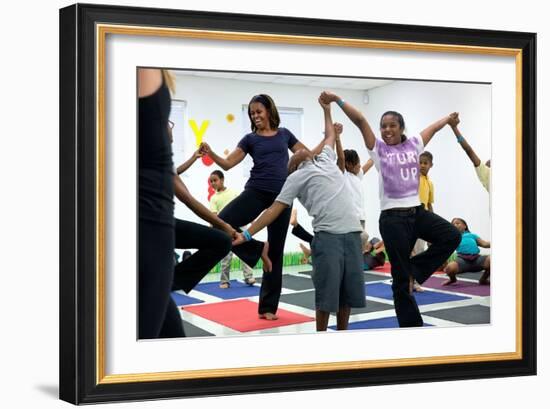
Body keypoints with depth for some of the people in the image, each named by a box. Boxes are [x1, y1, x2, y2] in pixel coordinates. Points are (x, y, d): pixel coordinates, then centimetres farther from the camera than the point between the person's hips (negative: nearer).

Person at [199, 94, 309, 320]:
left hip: (281, 195, 1)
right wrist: (210, 153, -16)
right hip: (256, 192, 0)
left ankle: (268, 306, 14)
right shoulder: (250, 139, 9)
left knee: (275, 251, 4)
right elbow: (228, 163, 1)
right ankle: (258, 251, -2)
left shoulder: (284, 134, 13)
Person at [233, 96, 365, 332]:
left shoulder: (326, 160, 22)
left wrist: (327, 110, 46)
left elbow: (330, 136, 42)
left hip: (352, 232, 5)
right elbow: (275, 208, 4)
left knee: (349, 289, 7)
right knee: (327, 290, -6)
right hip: (327, 235, -5)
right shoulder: (297, 177, 7)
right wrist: (247, 234, -3)